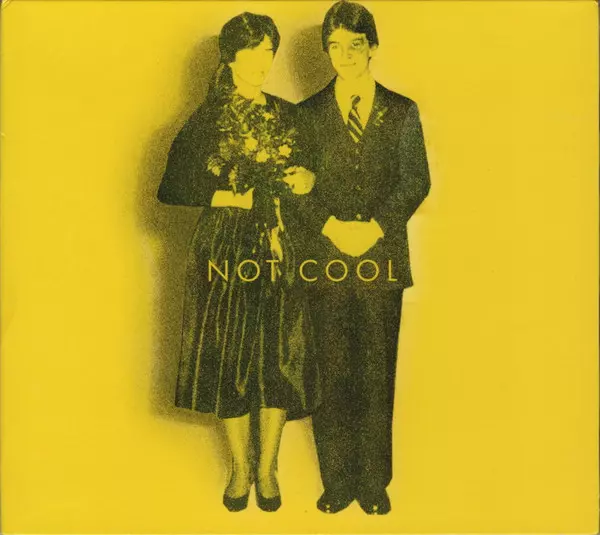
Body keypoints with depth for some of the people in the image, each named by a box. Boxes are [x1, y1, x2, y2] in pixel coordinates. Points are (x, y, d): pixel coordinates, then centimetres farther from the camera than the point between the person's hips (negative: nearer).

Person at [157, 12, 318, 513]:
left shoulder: (287, 115, 11)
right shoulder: (206, 120, 2)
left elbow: (304, 176, 18)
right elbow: (173, 189, 0)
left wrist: (307, 180, -4)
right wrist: (227, 198, -9)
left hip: (279, 251, 2)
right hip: (225, 251, -2)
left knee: (280, 359, 2)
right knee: (230, 359, 3)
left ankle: (267, 467, 22)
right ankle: (240, 468, 25)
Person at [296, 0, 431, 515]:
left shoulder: (402, 111, 11)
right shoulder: (308, 112, 12)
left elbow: (416, 182, 4)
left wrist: (374, 227, -10)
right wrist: (332, 226, -10)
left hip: (383, 257, 0)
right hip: (325, 258, 0)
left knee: (377, 375, 5)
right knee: (331, 375, 4)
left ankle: (375, 482, 20)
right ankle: (337, 481, 19)